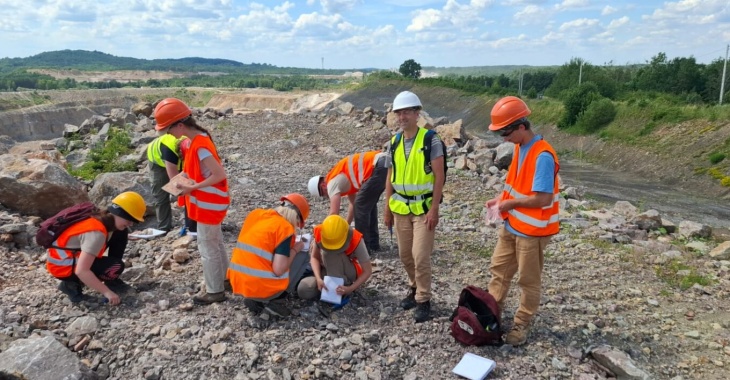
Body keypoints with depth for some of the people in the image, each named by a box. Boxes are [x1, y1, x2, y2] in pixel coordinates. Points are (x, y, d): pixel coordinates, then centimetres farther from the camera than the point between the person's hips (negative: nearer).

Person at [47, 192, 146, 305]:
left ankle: (112, 281, 6)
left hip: (75, 255, 9)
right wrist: (107, 292, -33)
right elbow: (81, 271, -36)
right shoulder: (97, 233, -33)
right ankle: (72, 285, -4)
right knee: (116, 266, -22)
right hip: (63, 267, -9)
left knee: (121, 233, -2)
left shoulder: (103, 219, -8)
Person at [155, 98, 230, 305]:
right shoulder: (198, 139, 4)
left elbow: (220, 175, -27)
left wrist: (192, 188, -22)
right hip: (209, 202, 10)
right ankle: (224, 278, 37)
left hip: (208, 204, -10)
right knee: (216, 243, 21)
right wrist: (187, 181, 1)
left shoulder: (200, 147, -25)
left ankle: (215, 291, 15)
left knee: (207, 248, 2)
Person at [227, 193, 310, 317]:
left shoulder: (254, 214, 8)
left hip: (237, 283, 7)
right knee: (302, 256, 10)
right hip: (261, 288, -6)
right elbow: (279, 270, -18)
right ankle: (273, 300, 3)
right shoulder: (285, 227, -12)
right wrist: (295, 249, -1)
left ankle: (255, 299, 12)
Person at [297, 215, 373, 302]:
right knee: (303, 290, -21)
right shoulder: (319, 233, -21)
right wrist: (319, 278, -28)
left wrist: (350, 288, -34)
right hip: (328, 269, 4)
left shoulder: (356, 240, -29)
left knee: (333, 254, -34)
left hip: (351, 271, -4)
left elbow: (367, 271, -24)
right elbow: (314, 257, -11)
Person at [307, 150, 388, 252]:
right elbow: (353, 202, 37)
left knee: (361, 205, 2)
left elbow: (334, 213, -3)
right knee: (369, 203, 21)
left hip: (380, 167, -10)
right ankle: (373, 244, 27)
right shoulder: (341, 176, 28)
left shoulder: (332, 182, 1)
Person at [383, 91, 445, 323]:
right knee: (405, 255, 13)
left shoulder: (431, 140, -10)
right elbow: (390, 177, 11)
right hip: (400, 207, 5)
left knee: (420, 256, -6)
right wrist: (388, 207, 9)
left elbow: (439, 177, -12)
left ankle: (423, 300, 11)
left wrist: (434, 209, -17)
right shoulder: (394, 143, 6)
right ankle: (415, 288, 35)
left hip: (424, 207, -5)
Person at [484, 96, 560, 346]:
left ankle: (522, 325, 26)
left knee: (528, 281, 10)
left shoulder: (543, 156, -26)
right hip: (512, 225, 9)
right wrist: (501, 199, 0)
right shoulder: (520, 147, 2)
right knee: (499, 270, 19)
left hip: (532, 230, -9)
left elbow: (542, 198, -27)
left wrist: (510, 203, -16)